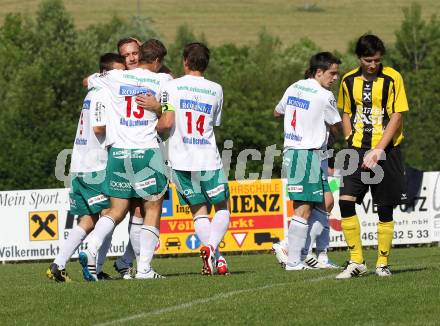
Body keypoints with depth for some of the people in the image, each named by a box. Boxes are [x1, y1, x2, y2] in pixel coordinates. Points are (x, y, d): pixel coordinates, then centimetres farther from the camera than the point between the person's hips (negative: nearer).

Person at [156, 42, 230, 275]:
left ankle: (215, 258, -4)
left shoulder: (172, 87, -4)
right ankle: (211, 247, -14)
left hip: (181, 160, 0)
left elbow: (167, 122, -13)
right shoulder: (216, 90, 6)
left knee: (198, 211, 11)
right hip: (208, 159, 0)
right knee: (222, 208, 12)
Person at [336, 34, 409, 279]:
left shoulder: (392, 79, -5)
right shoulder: (349, 81, 7)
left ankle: (383, 263, 12)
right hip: (358, 149, 3)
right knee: (346, 201, -12)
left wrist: (378, 151, -15)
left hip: (386, 150, -3)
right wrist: (351, 140, 2)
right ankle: (356, 262, -5)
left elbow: (396, 116, -8)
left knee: (385, 208, 1)